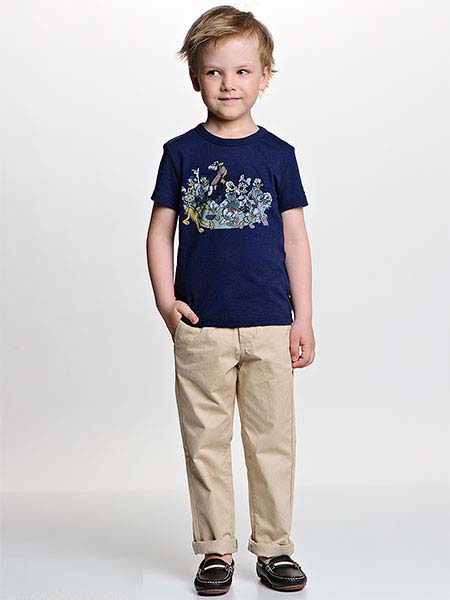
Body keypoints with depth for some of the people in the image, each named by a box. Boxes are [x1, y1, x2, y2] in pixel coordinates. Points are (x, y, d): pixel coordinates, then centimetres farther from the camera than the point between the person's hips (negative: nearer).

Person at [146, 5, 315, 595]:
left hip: (269, 326, 0)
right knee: (206, 443, 7)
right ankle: (216, 550, 21)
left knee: (273, 442, 8)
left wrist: (303, 318, 2)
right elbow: (160, 233, 6)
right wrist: (166, 300, -7)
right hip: (201, 329, 0)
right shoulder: (182, 152, 4)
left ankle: (274, 547, 22)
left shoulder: (277, 153, 4)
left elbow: (295, 239, 6)